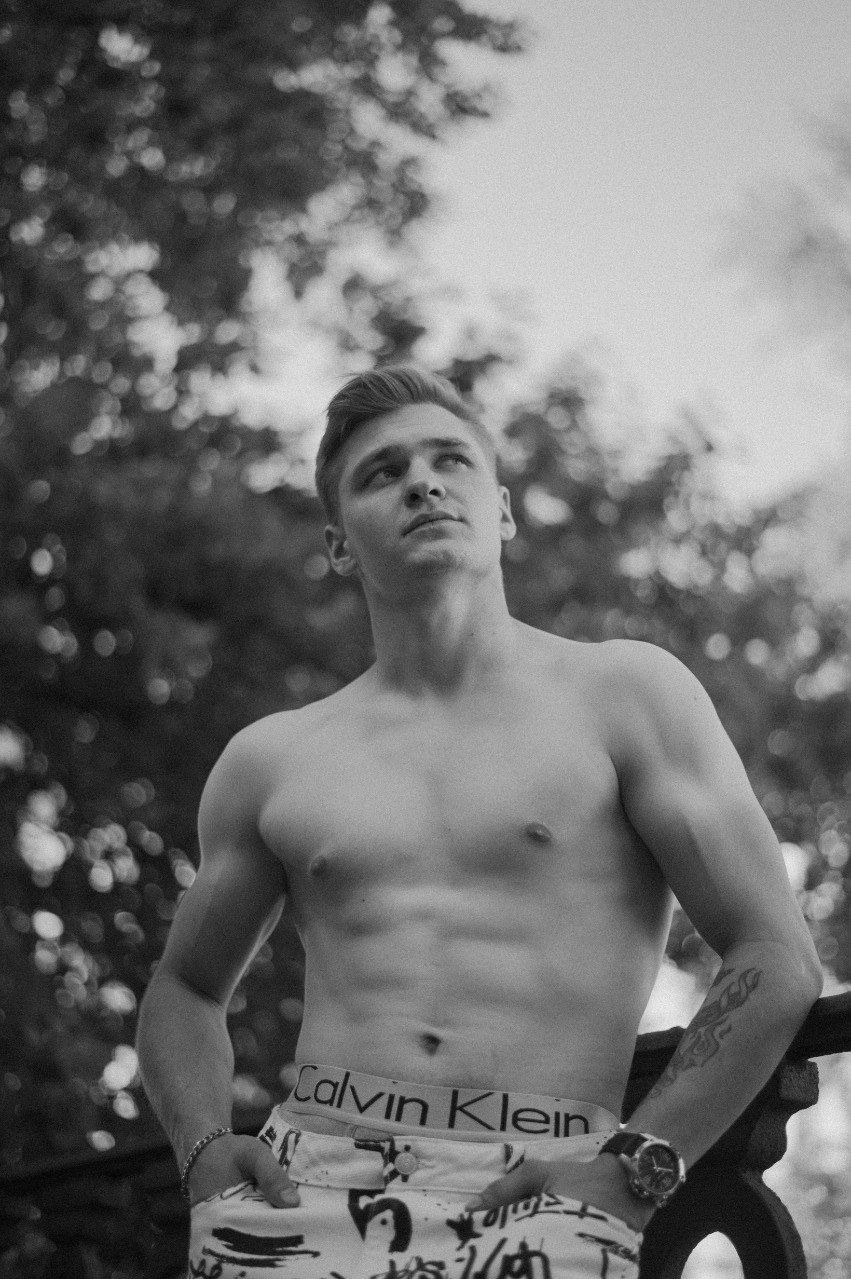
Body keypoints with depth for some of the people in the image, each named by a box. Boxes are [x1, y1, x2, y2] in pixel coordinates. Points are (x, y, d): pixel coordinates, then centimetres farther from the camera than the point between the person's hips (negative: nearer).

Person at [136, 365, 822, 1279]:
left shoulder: (623, 696, 10)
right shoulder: (270, 763, 17)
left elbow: (778, 962, 6)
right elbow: (185, 989, 30)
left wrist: (637, 1167, -5)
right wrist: (206, 1149, 9)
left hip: (538, 1199, -2)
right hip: (313, 1180, 3)